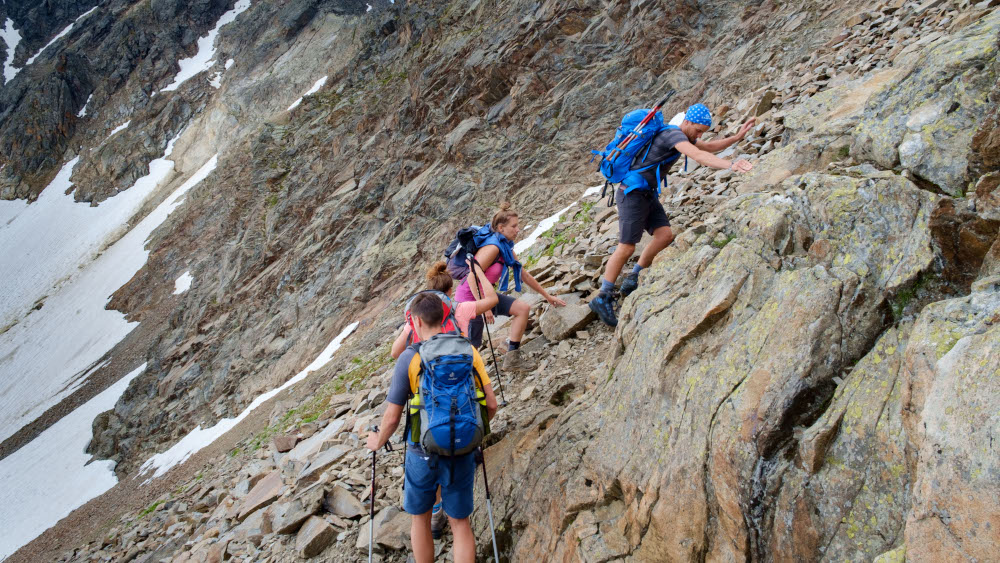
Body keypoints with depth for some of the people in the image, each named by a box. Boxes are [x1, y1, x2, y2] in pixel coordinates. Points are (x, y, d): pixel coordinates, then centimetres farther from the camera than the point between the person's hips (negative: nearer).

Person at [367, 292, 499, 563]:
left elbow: (392, 417, -9)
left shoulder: (409, 357, -12)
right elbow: (491, 404, -3)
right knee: (460, 523, 13)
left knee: (420, 518, 19)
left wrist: (378, 442, 11)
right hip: (462, 452, 2)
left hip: (423, 452, -2)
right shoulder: (468, 350, -4)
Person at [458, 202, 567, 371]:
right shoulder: (492, 247, -23)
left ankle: (512, 359, 2)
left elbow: (524, 275, 16)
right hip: (469, 297, -9)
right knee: (472, 346, -5)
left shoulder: (506, 248, 6)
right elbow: (472, 278, -27)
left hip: (484, 294, 9)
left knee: (523, 308, -1)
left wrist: (547, 296, 20)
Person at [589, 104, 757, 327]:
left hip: (647, 195, 10)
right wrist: (731, 165, -49)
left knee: (665, 235, -3)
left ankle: (632, 282, 9)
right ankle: (603, 299, 1)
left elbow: (709, 147, 22)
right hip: (632, 193, -10)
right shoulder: (674, 135, -19)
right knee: (627, 248, -9)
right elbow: (699, 156, -37)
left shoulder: (680, 134, 13)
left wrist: (738, 137, 9)